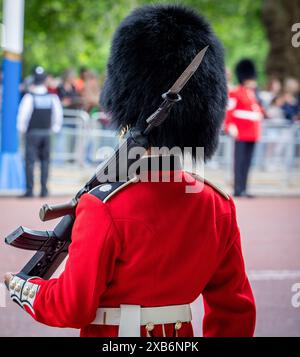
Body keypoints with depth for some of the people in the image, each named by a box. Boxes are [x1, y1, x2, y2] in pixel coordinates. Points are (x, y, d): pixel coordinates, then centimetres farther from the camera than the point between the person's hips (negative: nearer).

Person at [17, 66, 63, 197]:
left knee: (30, 161, 0)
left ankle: (30, 190, -4)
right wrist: (54, 128, 18)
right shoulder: (52, 97, 1)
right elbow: (58, 114, 6)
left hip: (32, 133, -3)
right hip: (46, 133, 3)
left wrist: (22, 129, 4)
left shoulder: (29, 97, -10)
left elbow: (22, 114, -11)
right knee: (45, 161, 11)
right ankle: (44, 189, 8)